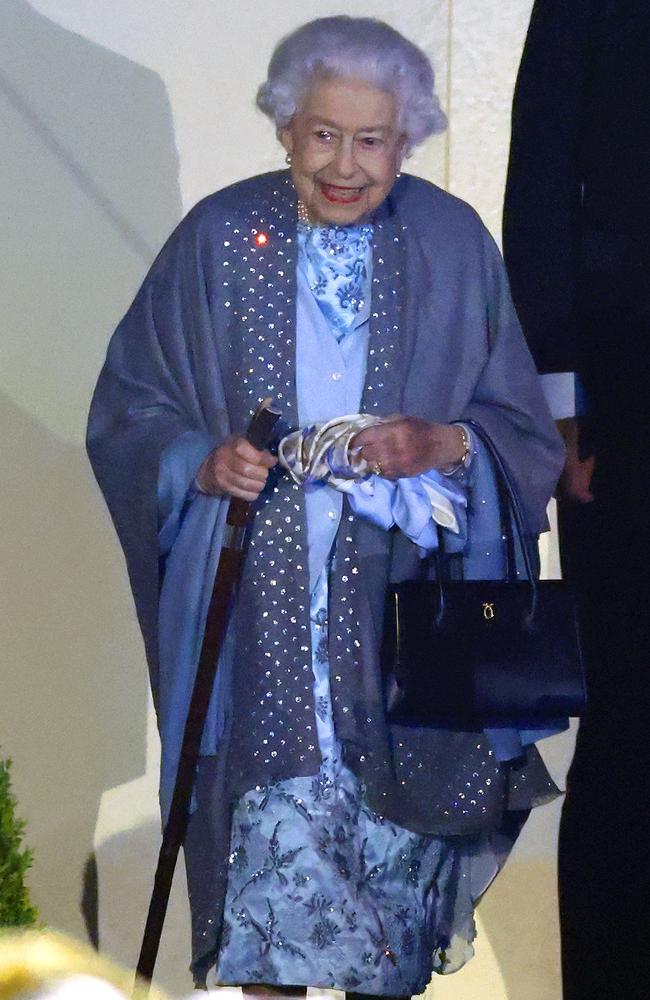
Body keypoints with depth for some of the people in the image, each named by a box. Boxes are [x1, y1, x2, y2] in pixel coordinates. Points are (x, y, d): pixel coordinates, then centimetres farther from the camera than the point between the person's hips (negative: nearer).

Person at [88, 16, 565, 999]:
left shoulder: (454, 246, 2)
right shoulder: (219, 238, 1)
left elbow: (526, 431, 6)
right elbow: (128, 404, 6)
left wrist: (443, 445, -14)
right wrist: (200, 463, -13)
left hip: (405, 611, 1)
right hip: (259, 611, 0)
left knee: (393, 836, 1)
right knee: (280, 843, -7)